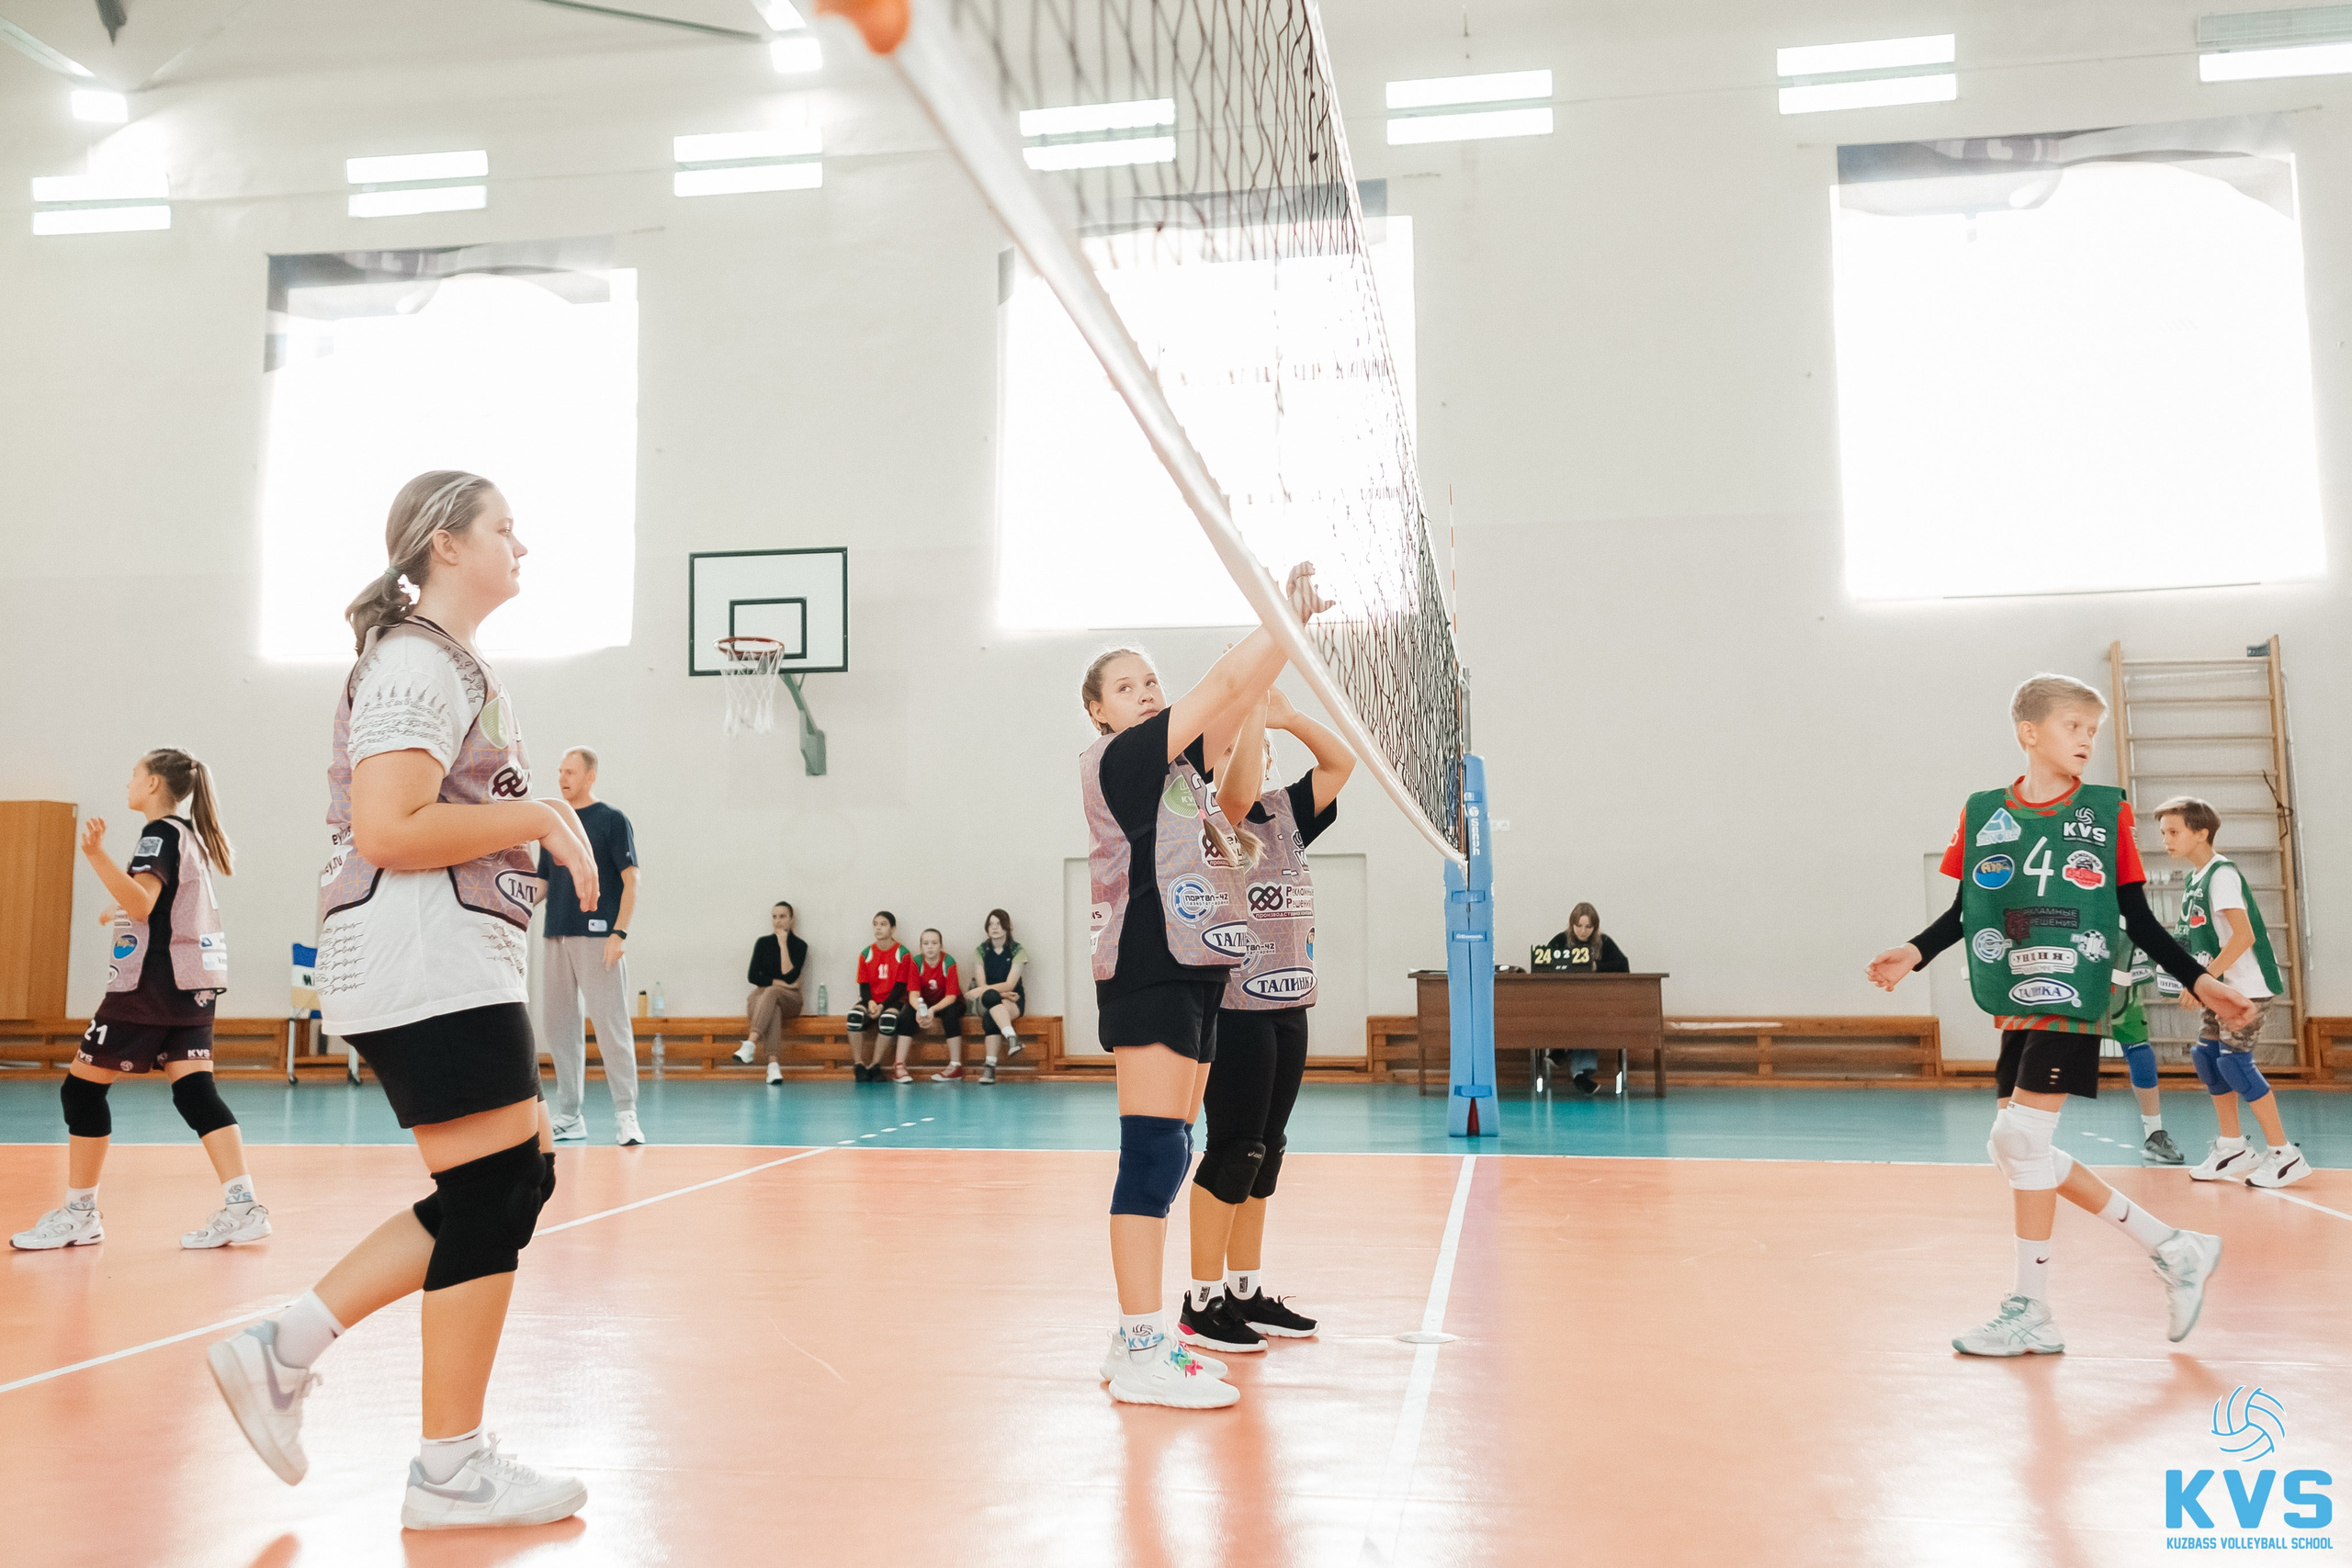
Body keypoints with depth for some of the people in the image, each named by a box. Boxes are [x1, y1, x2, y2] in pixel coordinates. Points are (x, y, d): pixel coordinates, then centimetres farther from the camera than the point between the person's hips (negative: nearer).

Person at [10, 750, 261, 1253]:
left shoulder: (160, 834, -10)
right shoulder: (190, 835, 18)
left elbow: (140, 902, -25)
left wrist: (96, 855, -33)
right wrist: (124, 915, 38)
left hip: (150, 983, -9)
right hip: (193, 983, 9)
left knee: (83, 1087, 3)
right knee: (195, 1092, 2)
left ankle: (79, 1214, 9)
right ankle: (242, 1206, -9)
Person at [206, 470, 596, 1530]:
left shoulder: (454, 663, 21)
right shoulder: (418, 661, -11)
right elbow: (386, 830, -21)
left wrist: (542, 825, 13)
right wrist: (540, 818, -15)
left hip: (458, 962, 11)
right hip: (425, 962, -11)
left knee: (516, 1178, 11)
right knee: (494, 1193, -7)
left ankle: (284, 1351, 15)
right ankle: (451, 1472, 5)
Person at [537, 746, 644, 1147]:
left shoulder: (612, 820, 0)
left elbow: (630, 880, -5)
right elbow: (544, 883, 21)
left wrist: (619, 933, -15)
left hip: (598, 937, -6)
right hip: (556, 937, 6)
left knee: (612, 1025, -8)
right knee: (561, 1027, 7)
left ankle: (625, 1116, -4)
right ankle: (568, 1116, 14)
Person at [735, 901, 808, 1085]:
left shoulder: (800, 946, 4)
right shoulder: (763, 943, 9)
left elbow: (790, 976, -11)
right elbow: (753, 976, 3)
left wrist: (783, 944, -11)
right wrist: (780, 982, -8)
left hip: (789, 1000, -1)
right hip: (761, 997, 1)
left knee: (771, 993, -38)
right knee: (773, 1008, -37)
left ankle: (750, 1044, -55)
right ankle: (772, 1064, -53)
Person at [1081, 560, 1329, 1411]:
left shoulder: (1176, 767, 18)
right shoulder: (1118, 759, -8)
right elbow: (1224, 687, -13)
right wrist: (1290, 613, -8)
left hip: (1193, 973, 9)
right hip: (1146, 971, -9)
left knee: (1166, 1153, 10)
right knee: (1154, 1153, -11)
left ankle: (1137, 1337, 18)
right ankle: (1140, 1355, -7)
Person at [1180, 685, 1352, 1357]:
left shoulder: (1285, 812, 13)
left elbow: (1341, 762, 15)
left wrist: (1286, 714, 5)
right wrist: (1253, 708, -18)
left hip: (1287, 1007, 8)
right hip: (1234, 1007, -8)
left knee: (1264, 1151, 11)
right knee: (1234, 1150, -5)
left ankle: (1245, 1291, 21)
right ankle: (1201, 1301, 4)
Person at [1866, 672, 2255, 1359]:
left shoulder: (2107, 811, 1)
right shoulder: (1983, 813, 6)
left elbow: (2139, 918, 4)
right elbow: (1964, 911, 9)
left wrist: (2199, 981, -3)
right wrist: (1913, 954, -7)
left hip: (2072, 999, -4)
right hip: (2017, 1004, 5)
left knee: (2020, 1135, -12)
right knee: (2019, 1150, 7)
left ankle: (2031, 1312, 1)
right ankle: (2172, 1248, 21)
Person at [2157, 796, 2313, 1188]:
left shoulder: (2221, 873, -17)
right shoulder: (2194, 878, 10)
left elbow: (2244, 936, -23)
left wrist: (2203, 978, -23)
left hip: (2249, 985, -9)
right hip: (2223, 986, 9)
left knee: (2234, 1062, -11)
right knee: (2205, 1055, 8)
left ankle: (2286, 1156, -2)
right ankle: (2232, 1149, 17)